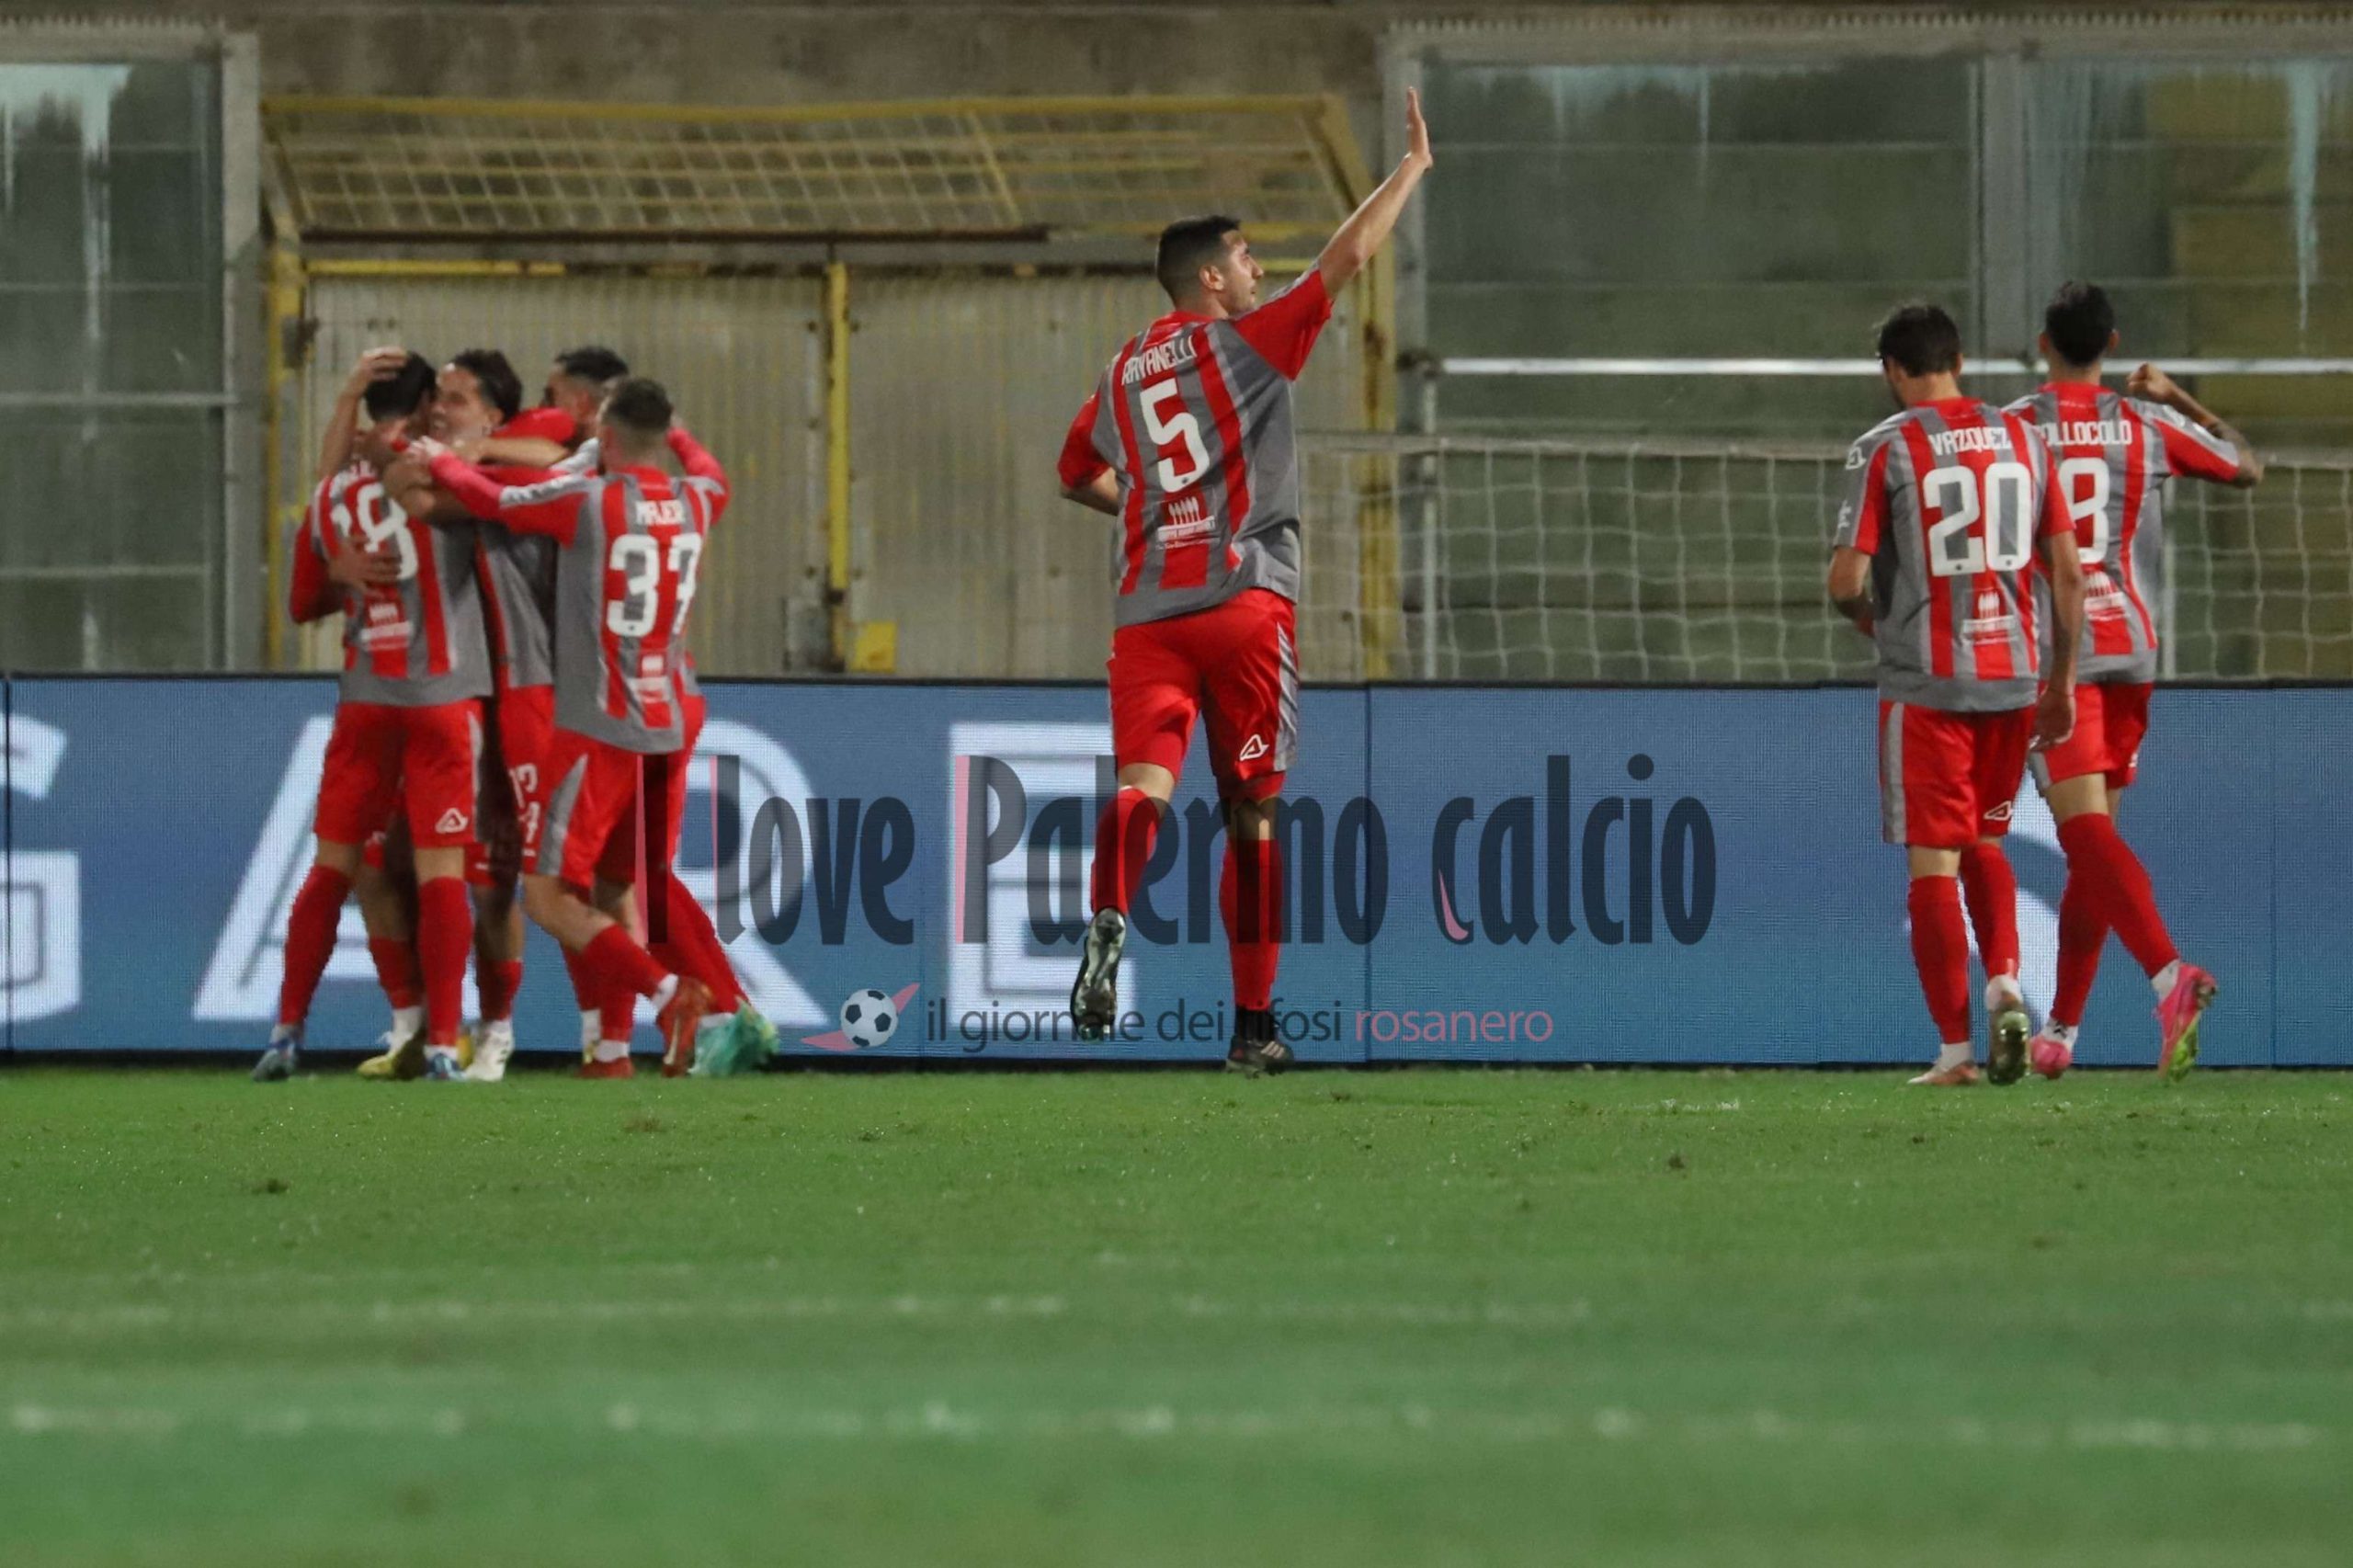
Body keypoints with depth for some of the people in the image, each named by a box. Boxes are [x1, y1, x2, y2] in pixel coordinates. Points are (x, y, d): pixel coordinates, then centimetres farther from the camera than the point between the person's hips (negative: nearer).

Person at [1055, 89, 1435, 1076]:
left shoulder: (1122, 373, 19)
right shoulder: (1245, 344, 3)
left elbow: (1077, 476, 33)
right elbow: (1348, 256, 1)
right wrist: (1413, 166, 12)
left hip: (1146, 614, 3)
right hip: (1244, 604, -3)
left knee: (1144, 784, -14)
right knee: (1251, 814, 6)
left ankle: (1109, 919, -47)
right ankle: (1253, 1023, 10)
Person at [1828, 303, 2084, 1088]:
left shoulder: (1886, 448, -6)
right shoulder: (2023, 439, 7)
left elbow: (1845, 581, -10)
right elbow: (2067, 573, 7)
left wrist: (1870, 618, 13)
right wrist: (2062, 681, 16)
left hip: (1925, 684, -4)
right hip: (2013, 676, 4)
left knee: (1933, 861, 1)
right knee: (1984, 842, 21)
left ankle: (1955, 1047, -2)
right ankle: (2003, 983, -1)